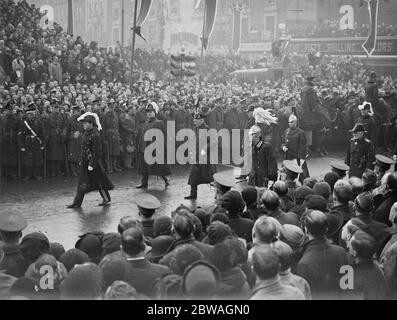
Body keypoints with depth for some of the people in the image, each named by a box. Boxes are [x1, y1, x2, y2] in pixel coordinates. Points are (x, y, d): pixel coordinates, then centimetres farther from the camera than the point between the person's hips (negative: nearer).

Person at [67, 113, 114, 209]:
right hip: (85, 162, 8)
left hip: (93, 161, -8)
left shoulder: (95, 135, -19)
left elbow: (97, 152, -19)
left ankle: (107, 199, 20)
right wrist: (81, 160, 15)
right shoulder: (86, 133, 7)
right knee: (82, 183, 9)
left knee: (99, 181, 4)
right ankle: (77, 203, 11)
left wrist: (92, 164, -20)